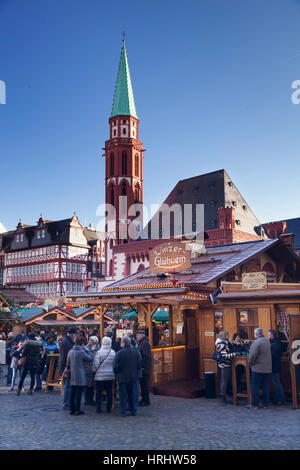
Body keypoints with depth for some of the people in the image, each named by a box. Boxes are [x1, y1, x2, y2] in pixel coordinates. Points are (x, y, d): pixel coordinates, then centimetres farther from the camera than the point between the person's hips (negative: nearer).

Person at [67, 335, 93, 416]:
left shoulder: (70, 351, 4)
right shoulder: (82, 352, -15)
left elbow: (68, 363, 11)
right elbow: (90, 359, -6)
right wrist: (88, 351, 5)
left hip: (72, 376, 6)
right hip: (80, 376, -6)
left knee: (72, 393, 12)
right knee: (79, 393, 0)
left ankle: (72, 409, 18)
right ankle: (77, 410, 4)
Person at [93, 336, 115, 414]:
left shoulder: (99, 352, -12)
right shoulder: (113, 352, -2)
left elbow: (96, 364, -10)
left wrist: (94, 370, 9)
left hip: (100, 376, -3)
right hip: (110, 376, 3)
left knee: (99, 392, 8)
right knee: (109, 392, 9)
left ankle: (98, 408, 12)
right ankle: (109, 408, 14)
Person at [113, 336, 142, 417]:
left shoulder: (119, 353, -15)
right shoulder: (136, 352, -2)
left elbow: (115, 366, -12)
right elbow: (140, 364, 4)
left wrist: (117, 375, 4)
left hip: (122, 377, -4)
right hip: (133, 377, 4)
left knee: (123, 394, 6)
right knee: (131, 393, 16)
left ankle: (123, 412, 8)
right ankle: (133, 411, 20)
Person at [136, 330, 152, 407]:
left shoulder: (145, 343, -16)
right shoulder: (140, 343, 17)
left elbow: (147, 356, -22)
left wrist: (143, 367, -22)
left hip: (144, 369, -10)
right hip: (142, 369, 10)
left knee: (144, 385, -4)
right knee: (142, 385, 15)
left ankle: (146, 401, 4)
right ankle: (144, 400, 24)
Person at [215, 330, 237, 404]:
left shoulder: (225, 343, 14)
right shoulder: (221, 344, -17)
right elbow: (225, 356, -23)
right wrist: (235, 354, -20)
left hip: (227, 365, 10)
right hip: (224, 365, -10)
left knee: (226, 381, 15)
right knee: (224, 381, -3)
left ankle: (224, 396, 25)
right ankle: (224, 398, 4)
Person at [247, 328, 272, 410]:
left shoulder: (256, 342, -18)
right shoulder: (267, 341, 7)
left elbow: (252, 355, -24)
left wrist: (251, 363, -4)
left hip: (257, 368, -7)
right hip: (267, 368, 7)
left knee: (255, 387, 1)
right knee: (265, 386, 13)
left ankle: (255, 404, 6)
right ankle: (265, 404, 18)